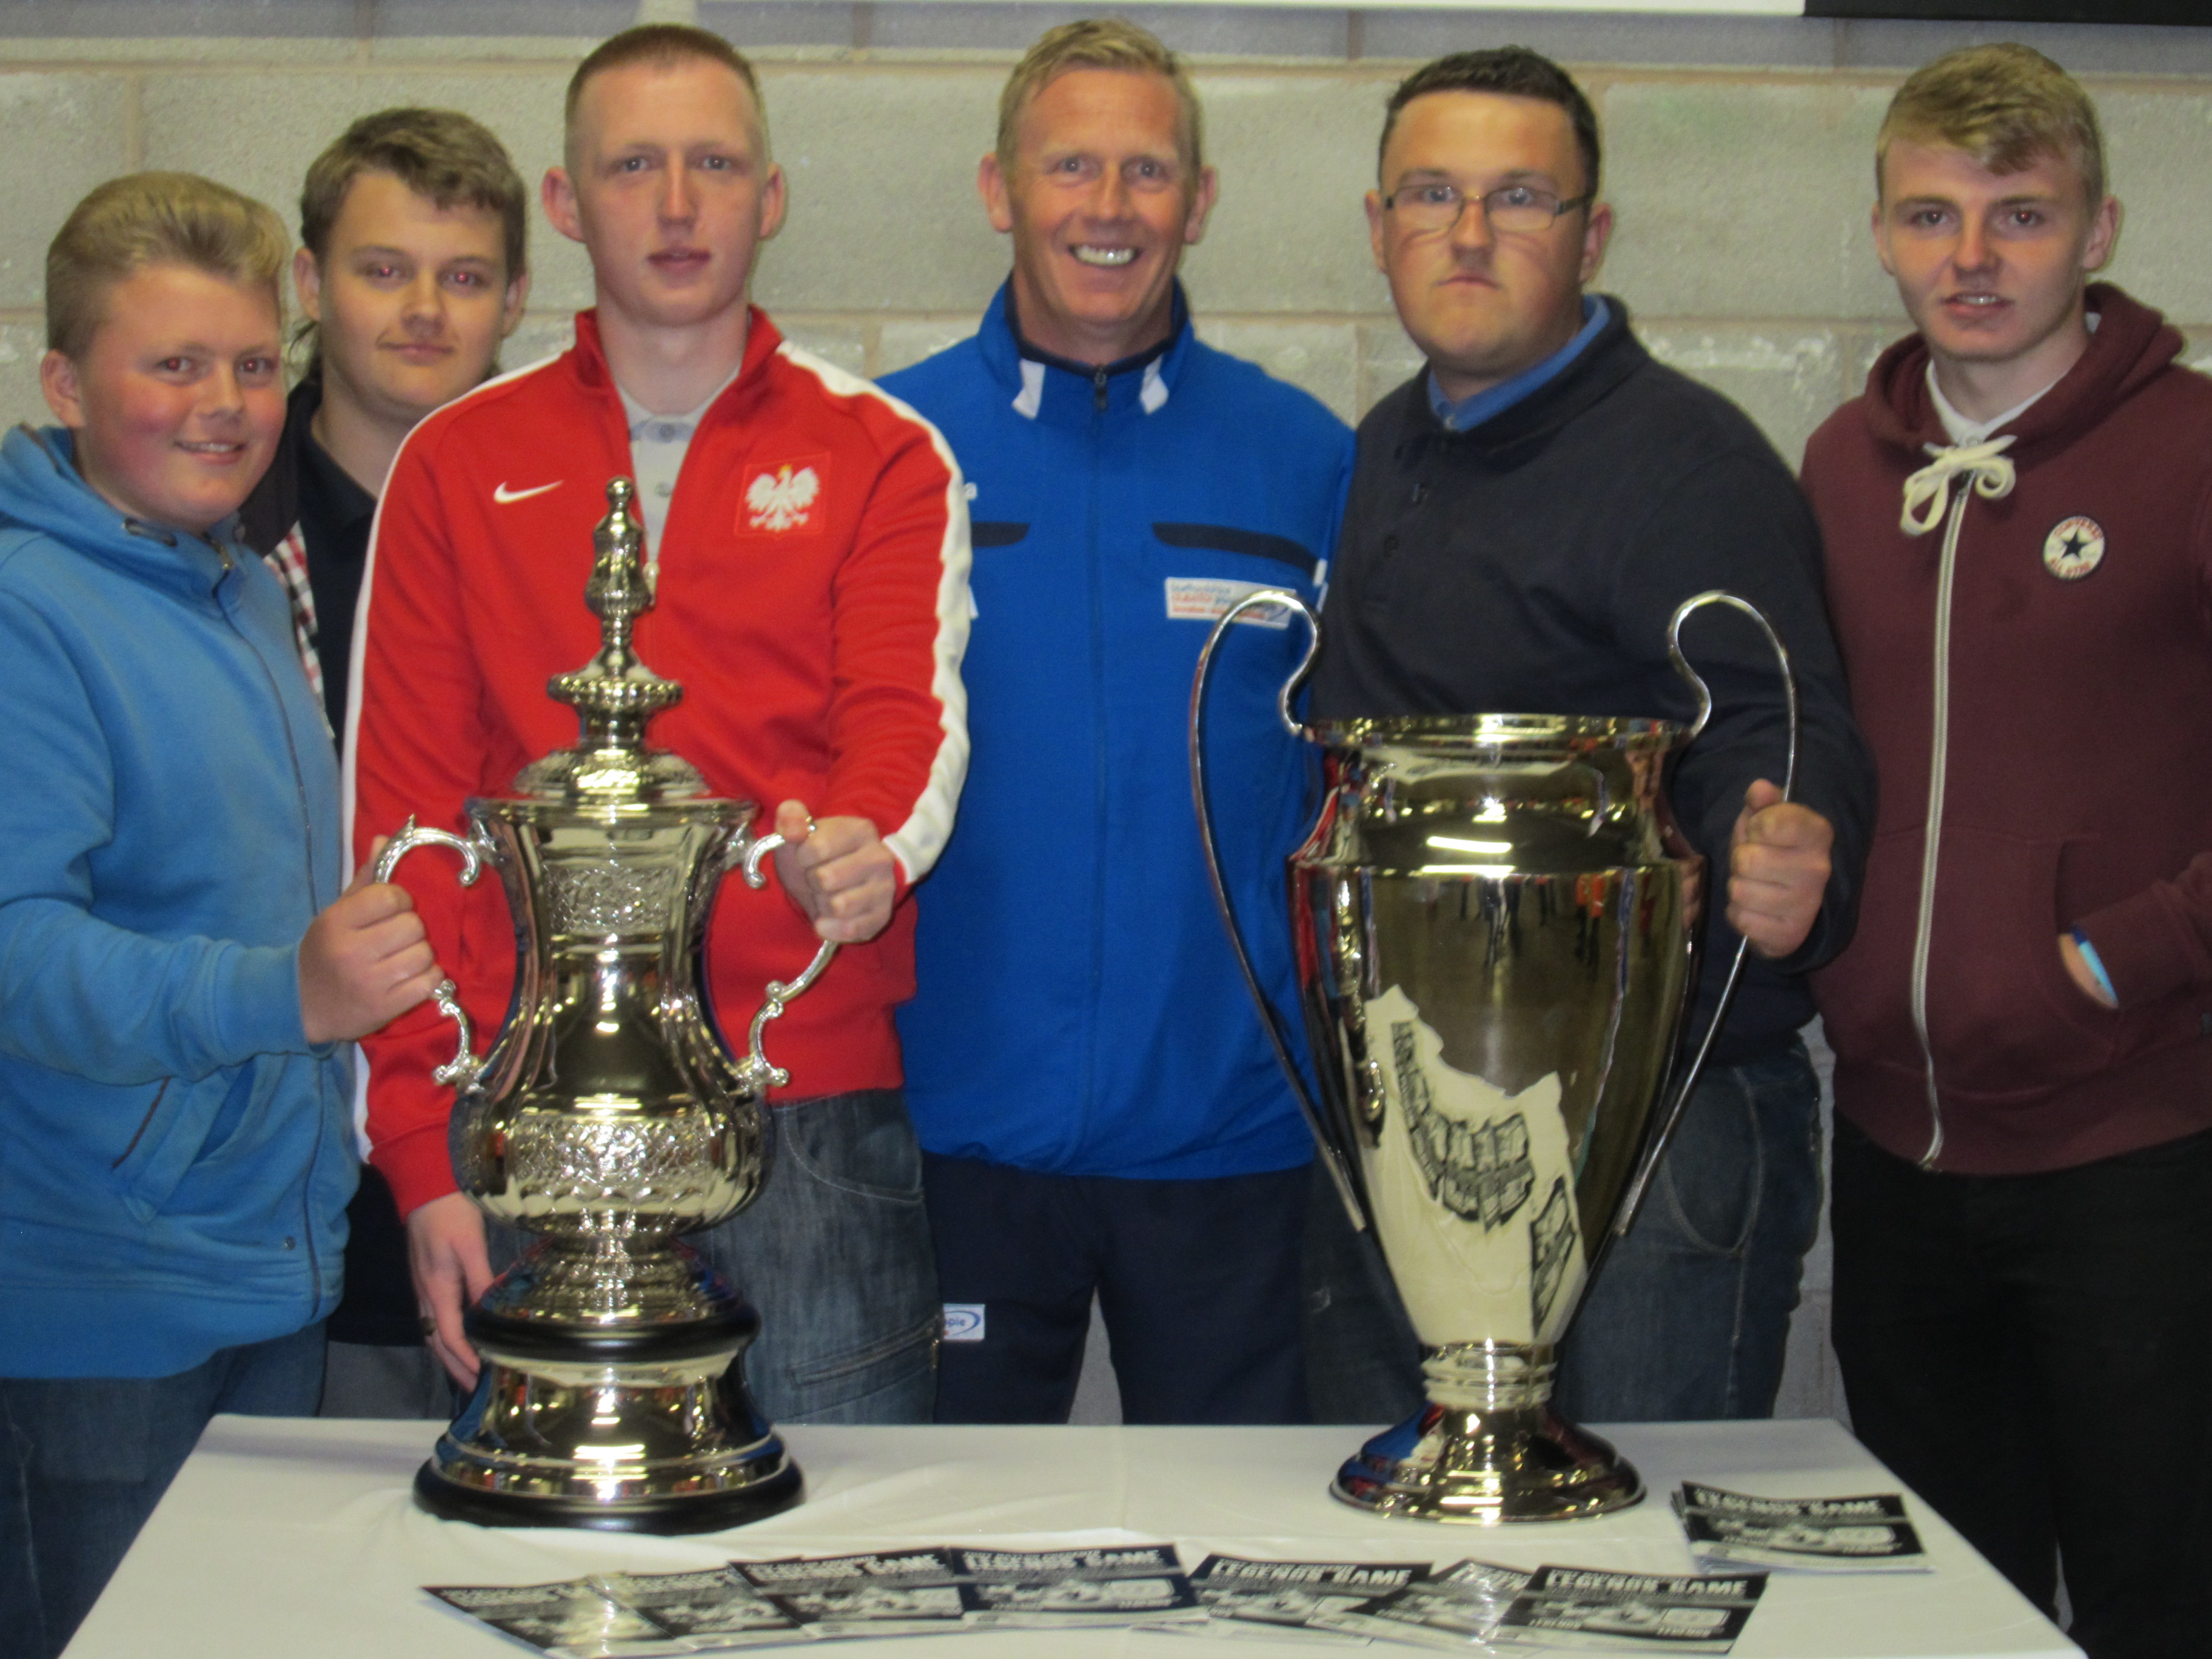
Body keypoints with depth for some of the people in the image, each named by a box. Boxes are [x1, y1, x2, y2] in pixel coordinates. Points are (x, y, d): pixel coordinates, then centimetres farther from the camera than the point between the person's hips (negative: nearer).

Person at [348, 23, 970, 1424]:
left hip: (814, 1110, -1)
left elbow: (914, 716, -7)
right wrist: (421, 1150, -2)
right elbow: (402, 810, 6)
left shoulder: (879, 455, 7)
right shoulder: (458, 464, 9)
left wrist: (868, 853, -32)